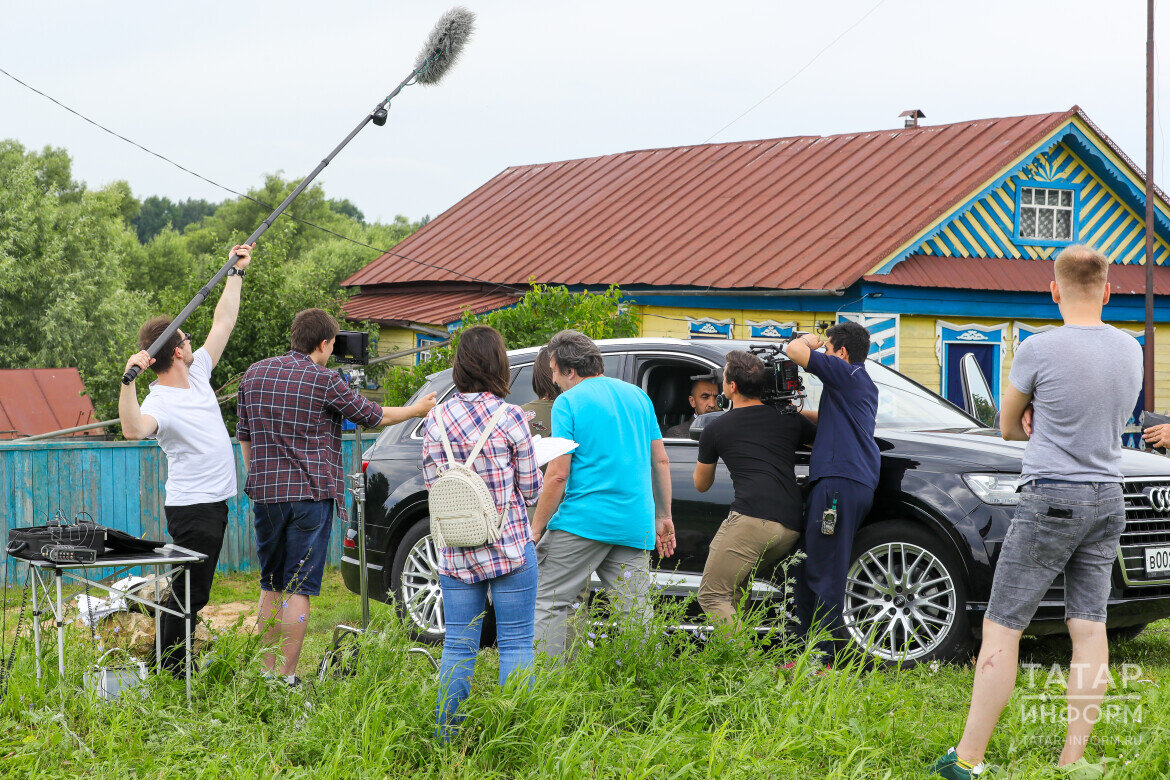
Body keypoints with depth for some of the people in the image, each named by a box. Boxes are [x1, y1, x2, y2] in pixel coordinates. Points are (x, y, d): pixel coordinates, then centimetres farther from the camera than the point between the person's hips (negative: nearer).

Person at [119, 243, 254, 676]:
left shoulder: (198, 373, 8)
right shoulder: (159, 402, -19)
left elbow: (223, 323, 17)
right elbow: (132, 429, -42)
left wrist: (236, 273, 17)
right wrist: (128, 380, -51)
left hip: (214, 502, 9)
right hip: (192, 507, -9)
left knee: (192, 595, 13)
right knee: (187, 596, -6)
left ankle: (179, 672, 19)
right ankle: (168, 676, -2)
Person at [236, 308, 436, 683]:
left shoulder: (255, 374, 9)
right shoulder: (323, 380, -8)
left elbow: (244, 436, 16)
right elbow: (373, 416, 3)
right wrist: (416, 410, 20)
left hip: (265, 493, 5)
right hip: (310, 493, -5)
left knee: (271, 587, 15)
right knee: (299, 588, -2)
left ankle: (266, 671, 15)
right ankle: (286, 677, -3)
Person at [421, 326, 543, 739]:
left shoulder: (436, 418, -1)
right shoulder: (510, 417, -9)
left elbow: (432, 482, 4)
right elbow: (530, 489, -3)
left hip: (456, 553, 3)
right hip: (511, 549, -3)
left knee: (458, 646, 9)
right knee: (515, 643, 4)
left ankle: (447, 736, 12)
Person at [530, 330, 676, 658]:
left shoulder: (569, 402, -4)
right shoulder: (637, 395, 14)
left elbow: (558, 475, -10)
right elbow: (661, 461, 16)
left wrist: (535, 530, -6)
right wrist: (663, 516, 22)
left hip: (582, 521, -6)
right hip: (636, 526, 6)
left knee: (549, 603, 2)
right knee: (635, 613, 7)